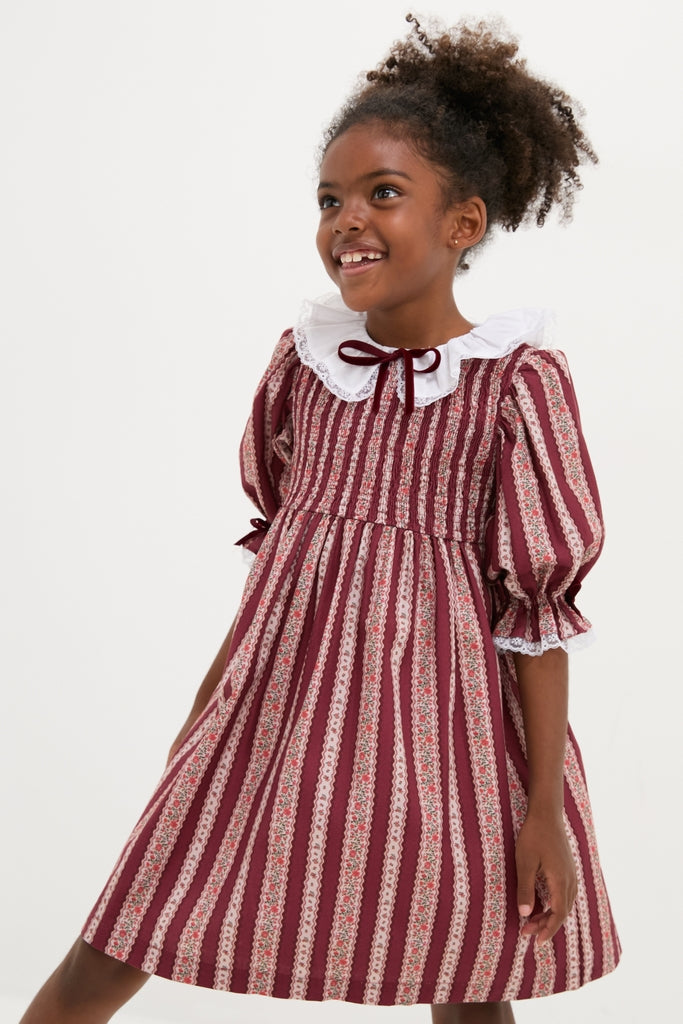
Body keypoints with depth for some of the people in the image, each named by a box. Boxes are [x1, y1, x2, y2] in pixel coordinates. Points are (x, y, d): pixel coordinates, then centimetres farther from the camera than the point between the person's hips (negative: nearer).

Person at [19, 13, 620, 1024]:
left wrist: (545, 806, -9)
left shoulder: (518, 381, -12)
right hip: (281, 695, 4)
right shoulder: (305, 355, 0)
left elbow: (540, 606, -9)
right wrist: (207, 703, 18)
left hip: (438, 714, -3)